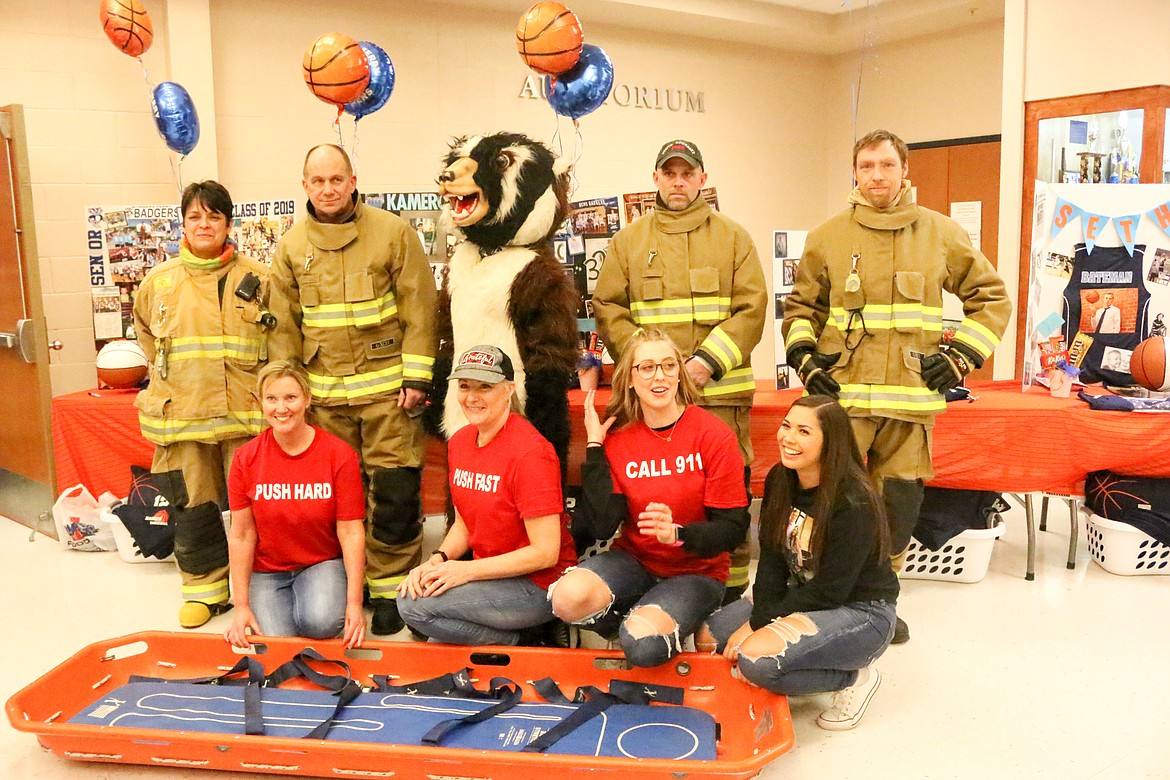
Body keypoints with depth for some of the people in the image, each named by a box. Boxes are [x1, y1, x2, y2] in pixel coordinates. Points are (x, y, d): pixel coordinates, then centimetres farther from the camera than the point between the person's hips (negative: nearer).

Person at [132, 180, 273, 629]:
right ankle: (204, 588, 23)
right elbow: (145, 329, 25)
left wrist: (256, 376, 6)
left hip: (245, 412, -2)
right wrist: (169, 369, 16)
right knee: (192, 505, 8)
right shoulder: (160, 281, 7)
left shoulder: (257, 279, 1)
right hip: (182, 414, 2)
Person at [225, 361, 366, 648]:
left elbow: (351, 532, -12)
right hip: (267, 570, 2)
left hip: (323, 563, -2)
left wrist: (354, 603, -18)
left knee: (322, 622, -32)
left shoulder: (339, 455, -12)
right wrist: (242, 605, -5)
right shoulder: (245, 459, -7)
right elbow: (241, 535, -3)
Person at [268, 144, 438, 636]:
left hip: (386, 385, -3)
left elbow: (419, 308, -3)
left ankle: (390, 587, 9)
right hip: (324, 392, 3)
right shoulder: (291, 246, 9)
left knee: (393, 490, -3)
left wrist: (416, 376, -8)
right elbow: (284, 323, 12)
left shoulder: (393, 232, -1)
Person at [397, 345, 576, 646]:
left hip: (538, 584, -9)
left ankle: (518, 639, -1)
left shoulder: (530, 451, -21)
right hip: (490, 573, 9)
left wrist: (466, 570, -20)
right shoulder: (460, 441, 4)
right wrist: (437, 560, -7)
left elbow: (545, 552, -21)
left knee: (415, 605, -18)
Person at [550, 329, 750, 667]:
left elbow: (733, 528, -13)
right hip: (634, 560, 3)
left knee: (642, 644, -30)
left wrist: (679, 534, -33)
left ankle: (645, 621, 7)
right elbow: (602, 527, -15)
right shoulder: (617, 439, -4)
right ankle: (632, 619, 4)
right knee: (569, 597, -27)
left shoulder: (714, 435, -13)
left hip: (696, 571, -3)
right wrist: (595, 446, -14)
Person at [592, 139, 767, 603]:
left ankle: (731, 589, 14)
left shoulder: (733, 238, 10)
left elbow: (752, 308, 1)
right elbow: (607, 308, 7)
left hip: (720, 390, -1)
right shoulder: (629, 240, 13)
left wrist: (709, 361, -11)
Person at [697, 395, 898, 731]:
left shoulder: (855, 502, -25)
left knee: (755, 659, -28)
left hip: (860, 612, -8)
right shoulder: (779, 481, -4)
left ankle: (854, 678, -3)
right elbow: (771, 562, -2)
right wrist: (757, 621, -17)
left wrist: (758, 626, -20)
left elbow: (829, 591, -23)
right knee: (709, 638, -3)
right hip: (801, 598, 8)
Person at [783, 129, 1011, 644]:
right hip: (841, 394, -1)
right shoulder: (828, 237, 6)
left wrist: (963, 356, 3)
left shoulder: (941, 234, 7)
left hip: (912, 396, 1)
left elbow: (992, 298, 14)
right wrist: (803, 356, 1)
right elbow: (800, 306, 17)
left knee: (899, 501, 7)